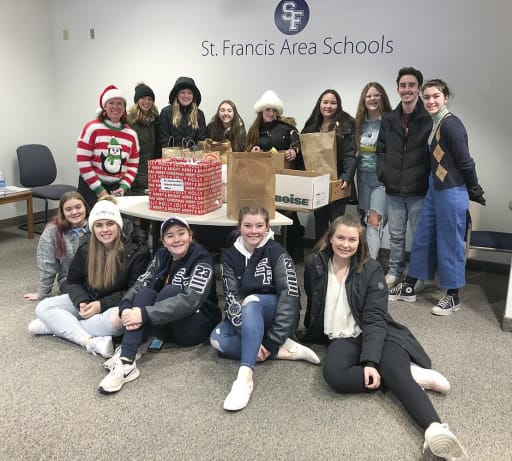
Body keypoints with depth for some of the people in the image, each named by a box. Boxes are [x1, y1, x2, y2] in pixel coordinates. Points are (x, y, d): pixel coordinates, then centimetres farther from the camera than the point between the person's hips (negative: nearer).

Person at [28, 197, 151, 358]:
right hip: (88, 300, 5)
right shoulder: (86, 247, -2)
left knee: (116, 320, -39)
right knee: (43, 307, -12)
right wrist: (82, 302, -15)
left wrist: (101, 305, -22)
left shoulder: (135, 252, -16)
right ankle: (90, 341, -30)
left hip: (116, 305, -5)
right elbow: (73, 281, 6)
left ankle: (54, 326, -20)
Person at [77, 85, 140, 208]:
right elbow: (82, 161, -10)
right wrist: (99, 189, -12)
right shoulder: (92, 128, -7)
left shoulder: (131, 134, 6)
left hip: (117, 188, 4)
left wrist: (124, 187, -4)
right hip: (91, 187, -3)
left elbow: (133, 165, 10)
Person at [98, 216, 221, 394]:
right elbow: (140, 284, -8)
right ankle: (126, 361, -36)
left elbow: (190, 300, -30)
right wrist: (125, 308, -30)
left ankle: (127, 353, -29)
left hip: (197, 326, -5)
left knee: (171, 290, -30)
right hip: (166, 326, 5)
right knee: (145, 292, -22)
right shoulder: (161, 257, 4)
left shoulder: (201, 260, -15)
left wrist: (144, 314, -37)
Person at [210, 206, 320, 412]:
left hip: (276, 316, -4)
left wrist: (272, 340, -27)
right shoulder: (229, 256, -3)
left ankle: (245, 377, -47)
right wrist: (253, 338, -26)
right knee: (217, 338, -24)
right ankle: (286, 351, -23)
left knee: (251, 302, -35)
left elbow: (289, 296, -21)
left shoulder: (277, 253, -13)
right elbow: (233, 298, -12)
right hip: (248, 318, 5)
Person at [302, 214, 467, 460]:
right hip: (343, 337, 2)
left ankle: (435, 429, -54)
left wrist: (370, 361, -26)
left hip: (374, 333, -1)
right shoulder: (315, 264, 1)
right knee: (334, 374, -33)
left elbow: (375, 318, -14)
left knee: (395, 370, -34)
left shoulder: (371, 269, -5)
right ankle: (414, 375, -24)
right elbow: (313, 303, 18)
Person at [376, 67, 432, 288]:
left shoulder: (429, 119, -7)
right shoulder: (388, 119, 8)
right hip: (393, 189, 4)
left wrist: (428, 181, -10)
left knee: (419, 236, 7)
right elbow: (381, 150, 14)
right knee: (396, 235, 15)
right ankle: (395, 271, 29)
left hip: (419, 190, -4)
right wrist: (382, 173, 2)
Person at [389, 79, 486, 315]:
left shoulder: (451, 124, -17)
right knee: (422, 238, 15)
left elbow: (465, 161, -16)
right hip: (434, 189, 9)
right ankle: (409, 287, 28)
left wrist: (474, 191, -6)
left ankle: (453, 296, 19)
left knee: (449, 243, 3)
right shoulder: (434, 124, 11)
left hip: (451, 192, -9)